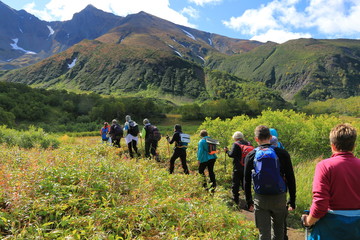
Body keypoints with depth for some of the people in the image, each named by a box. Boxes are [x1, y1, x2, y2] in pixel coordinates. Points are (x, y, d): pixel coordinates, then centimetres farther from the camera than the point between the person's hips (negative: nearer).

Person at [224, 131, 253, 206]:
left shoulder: (236, 144, -12)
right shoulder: (249, 144, 5)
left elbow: (232, 154, -19)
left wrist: (227, 151, -1)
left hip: (238, 168, -6)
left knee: (235, 185, 6)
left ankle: (235, 200, 10)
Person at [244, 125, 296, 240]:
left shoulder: (251, 156, -3)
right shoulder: (282, 153, -5)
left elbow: (246, 181, 2)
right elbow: (290, 179, -2)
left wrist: (249, 201, 13)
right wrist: (292, 200, 8)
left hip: (260, 199, 0)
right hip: (279, 198, 1)